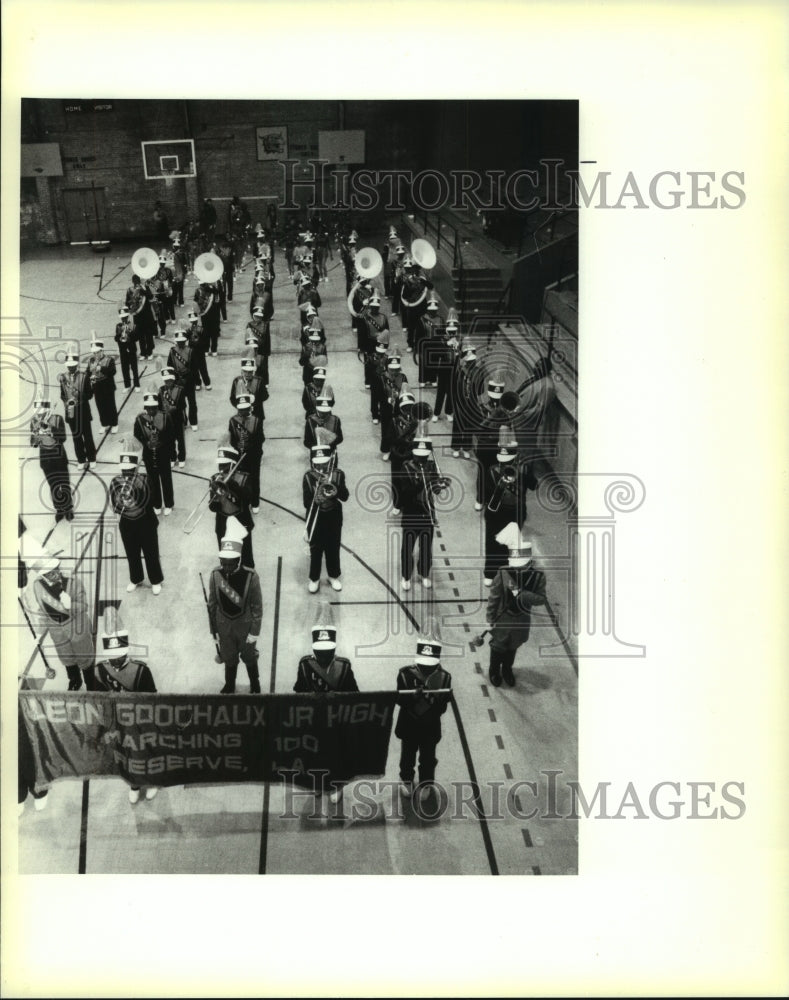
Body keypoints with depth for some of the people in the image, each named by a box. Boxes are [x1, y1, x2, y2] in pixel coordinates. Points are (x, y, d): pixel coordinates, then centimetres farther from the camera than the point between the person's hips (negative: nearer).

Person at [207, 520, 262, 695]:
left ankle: (255, 684, 45)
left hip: (245, 624, -2)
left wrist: (255, 631, -12)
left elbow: (257, 606, -14)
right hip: (224, 625, 2)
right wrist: (214, 629, 1)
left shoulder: (250, 576, -23)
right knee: (229, 658, 20)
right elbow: (212, 604, -3)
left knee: (249, 656, 20)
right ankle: (229, 685, 45)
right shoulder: (216, 575, -16)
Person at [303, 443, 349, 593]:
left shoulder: (338, 474, -8)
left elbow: (345, 497, -15)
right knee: (316, 550, 10)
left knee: (333, 548, 15)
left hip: (334, 518, 2)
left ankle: (334, 576, 34)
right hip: (315, 519, -1)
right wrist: (316, 500, -35)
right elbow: (306, 502, -15)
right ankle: (314, 578, 27)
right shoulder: (309, 476, -13)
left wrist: (334, 488, -31)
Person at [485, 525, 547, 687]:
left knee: (513, 645, 25)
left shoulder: (537, 576, -21)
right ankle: (494, 672, 45)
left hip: (522, 620, 2)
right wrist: (490, 619, -9)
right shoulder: (503, 574, -25)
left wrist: (521, 594, -32)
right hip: (503, 619, -2)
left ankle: (507, 670, 52)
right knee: (498, 646, 19)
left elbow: (541, 598, -18)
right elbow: (493, 598, -17)